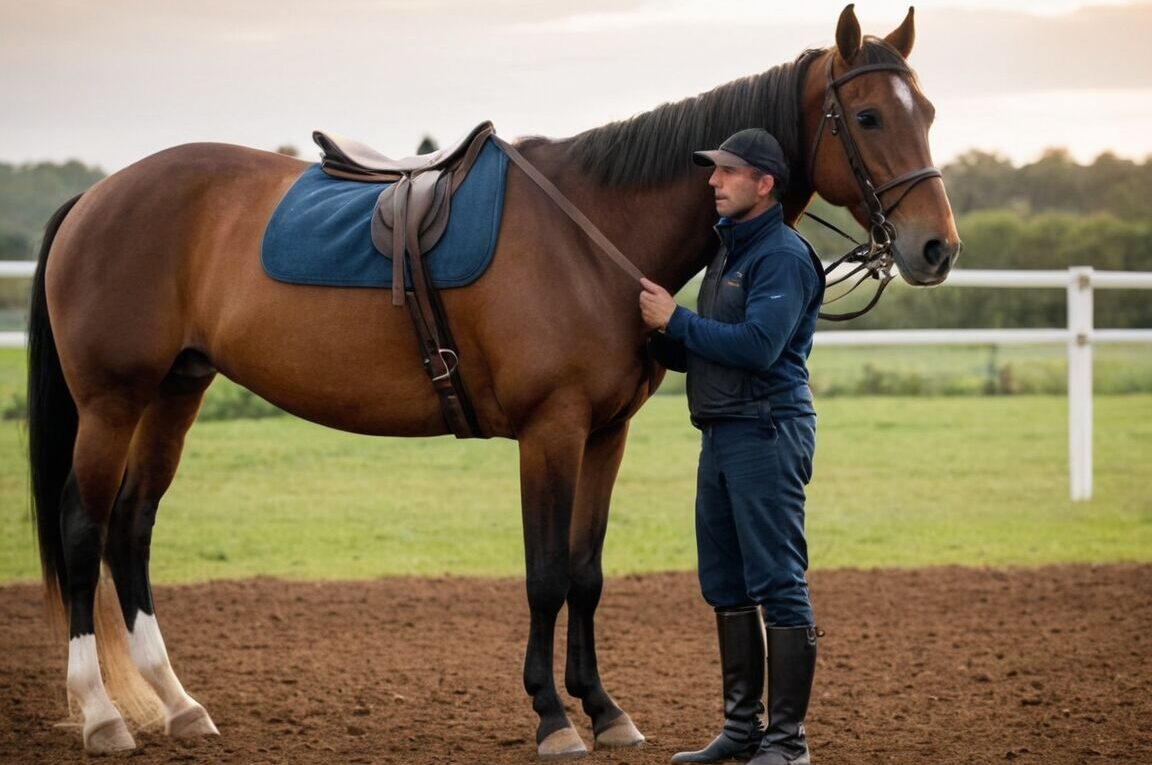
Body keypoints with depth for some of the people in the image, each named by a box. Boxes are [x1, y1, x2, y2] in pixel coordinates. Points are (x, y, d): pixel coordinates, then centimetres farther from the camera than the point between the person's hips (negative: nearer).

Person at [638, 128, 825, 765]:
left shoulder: (783, 254, -11)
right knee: (726, 587, 13)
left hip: (767, 432, -10)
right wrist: (660, 335, 2)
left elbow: (758, 346, -23)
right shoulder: (728, 252, 18)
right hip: (720, 433, 10)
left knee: (778, 586, -8)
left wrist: (676, 320, -15)